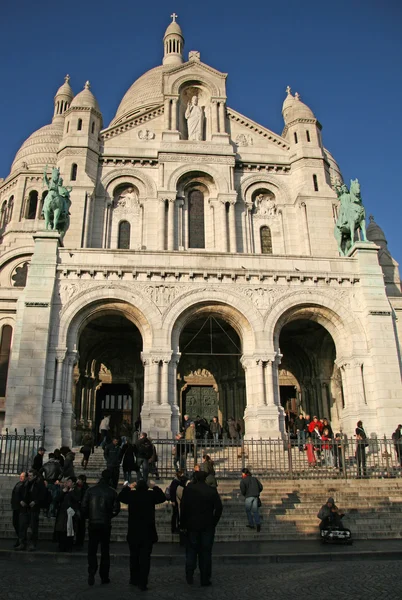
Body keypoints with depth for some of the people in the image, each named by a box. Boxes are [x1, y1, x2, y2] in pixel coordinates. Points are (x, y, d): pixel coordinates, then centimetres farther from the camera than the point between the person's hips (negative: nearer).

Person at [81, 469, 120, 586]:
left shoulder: (90, 490, -3)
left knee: (92, 551, 9)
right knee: (105, 551, 11)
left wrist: (88, 517, 13)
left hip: (92, 524, 0)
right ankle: (104, 576, 14)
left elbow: (83, 507, -3)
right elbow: (116, 509, -4)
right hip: (106, 525, 0)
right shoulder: (112, 492, -5)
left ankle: (91, 573, -7)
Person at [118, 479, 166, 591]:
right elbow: (163, 498, 5)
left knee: (134, 556, 18)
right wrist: (155, 487, 9)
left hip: (133, 533, 2)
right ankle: (143, 583, -1)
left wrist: (128, 487, 17)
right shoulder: (151, 494, -9)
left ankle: (134, 579, 29)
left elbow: (120, 496, 13)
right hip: (148, 533, -2)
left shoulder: (131, 494, -5)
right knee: (145, 558, 1)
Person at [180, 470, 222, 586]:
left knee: (191, 550, 13)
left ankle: (189, 576, 11)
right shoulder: (212, 491, -4)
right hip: (208, 526, 0)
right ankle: (205, 579, 11)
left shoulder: (188, 489, -5)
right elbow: (219, 508, -7)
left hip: (192, 525, 0)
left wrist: (183, 523, 3)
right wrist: (214, 522, 2)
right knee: (206, 552, 8)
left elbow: (183, 507, -5)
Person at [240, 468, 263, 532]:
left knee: (248, 511, 14)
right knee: (255, 511, 6)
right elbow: (261, 487, 12)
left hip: (248, 497, -4)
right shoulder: (255, 479, 15)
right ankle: (258, 523, -13)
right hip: (256, 496, 4)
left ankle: (251, 524, 18)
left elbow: (243, 490, -11)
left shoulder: (243, 481, 0)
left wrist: (244, 495, 9)